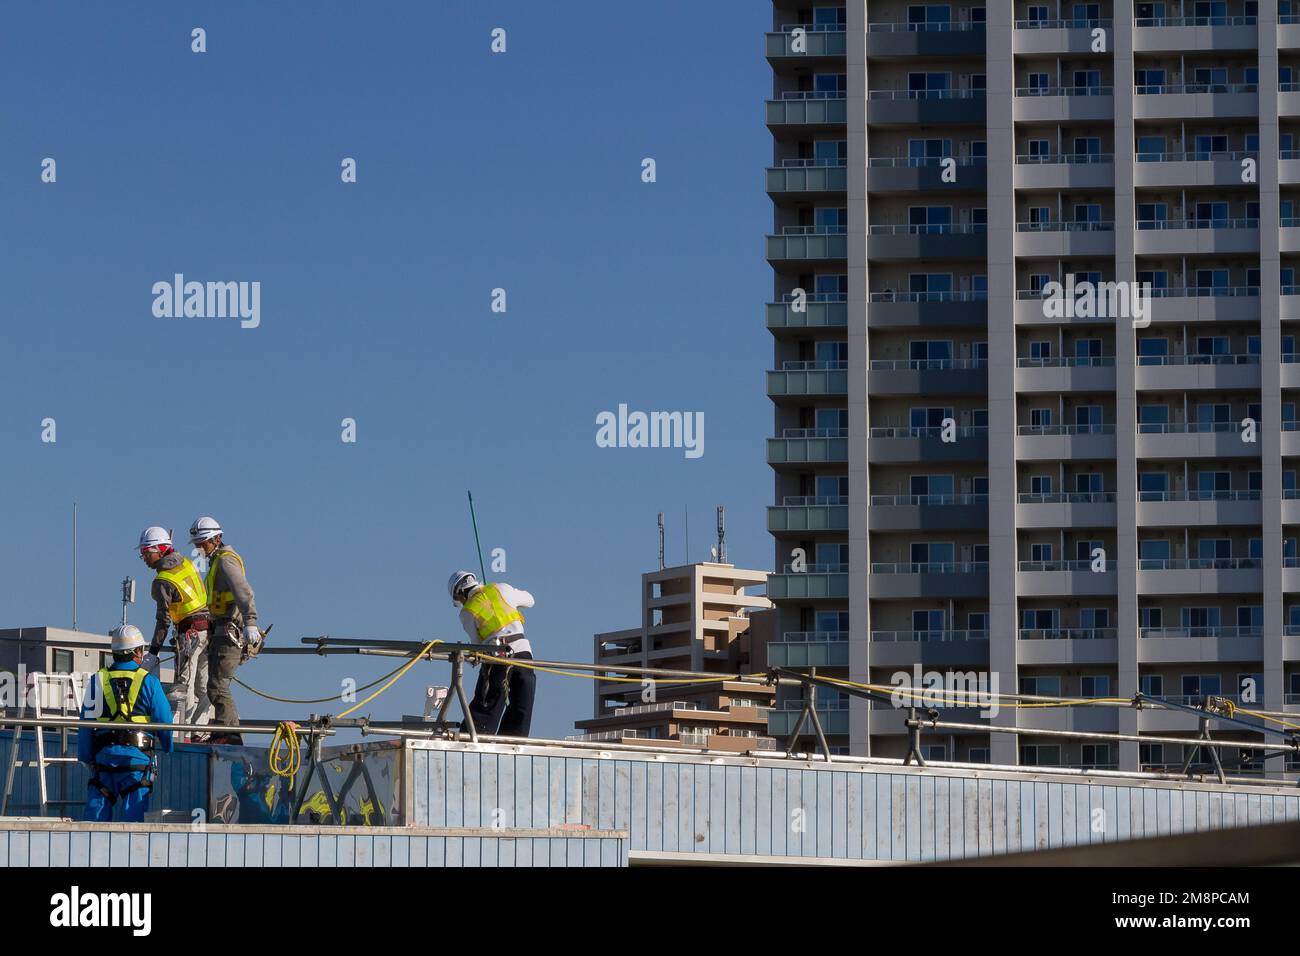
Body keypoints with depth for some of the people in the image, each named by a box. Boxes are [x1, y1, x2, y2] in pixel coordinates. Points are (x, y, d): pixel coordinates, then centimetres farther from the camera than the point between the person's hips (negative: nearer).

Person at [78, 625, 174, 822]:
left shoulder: (98, 681, 5)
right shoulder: (148, 682, -1)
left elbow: (86, 724, 7)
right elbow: (164, 722, 0)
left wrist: (86, 758, 15)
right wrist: (169, 753, 15)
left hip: (103, 756, 2)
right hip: (137, 756, -2)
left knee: (97, 813, 5)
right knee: (133, 814, -3)